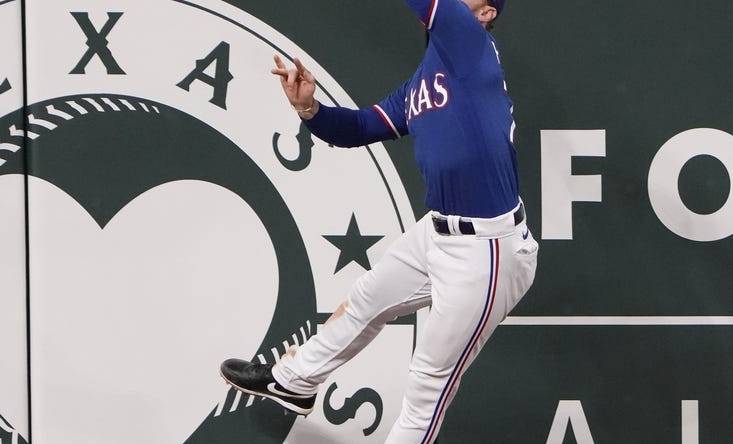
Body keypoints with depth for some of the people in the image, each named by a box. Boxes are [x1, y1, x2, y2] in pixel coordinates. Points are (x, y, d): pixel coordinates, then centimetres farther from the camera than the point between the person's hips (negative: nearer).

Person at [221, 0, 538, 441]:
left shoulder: (471, 41, -14)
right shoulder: (419, 86, 11)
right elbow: (358, 128, 17)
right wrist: (308, 108, -2)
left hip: (485, 253, -10)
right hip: (438, 233, 10)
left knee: (428, 385, 4)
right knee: (366, 301, 31)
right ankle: (295, 382, 56)